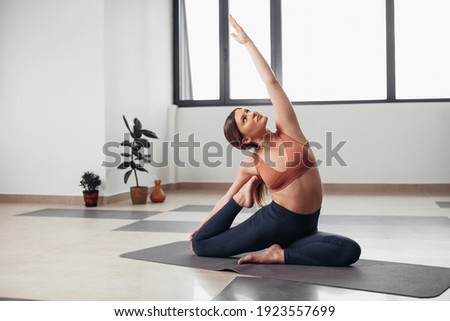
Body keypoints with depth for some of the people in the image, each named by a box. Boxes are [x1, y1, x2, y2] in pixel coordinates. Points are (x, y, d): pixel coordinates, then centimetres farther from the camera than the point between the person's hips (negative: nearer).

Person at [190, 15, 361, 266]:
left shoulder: (287, 129, 0)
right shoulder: (251, 164, 2)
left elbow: (271, 81, -4)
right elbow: (228, 197, 18)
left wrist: (248, 41, 0)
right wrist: (203, 225, 24)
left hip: (304, 228, 1)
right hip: (274, 222, -1)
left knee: (350, 251, -27)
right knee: (199, 244, -6)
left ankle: (279, 255, -12)